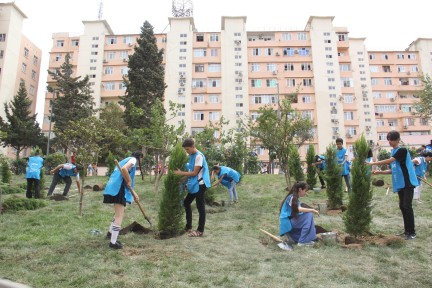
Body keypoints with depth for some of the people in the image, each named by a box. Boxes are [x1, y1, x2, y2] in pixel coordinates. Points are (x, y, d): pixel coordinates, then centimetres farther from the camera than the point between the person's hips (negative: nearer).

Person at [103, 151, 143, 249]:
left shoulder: (127, 159, 27)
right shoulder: (133, 159, -2)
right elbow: (124, 169, -25)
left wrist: (133, 193, 29)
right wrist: (129, 182, -12)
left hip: (114, 188, 10)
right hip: (119, 188, -10)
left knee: (119, 213, 26)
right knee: (119, 216, -5)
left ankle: (110, 232, 38)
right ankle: (113, 242, -2)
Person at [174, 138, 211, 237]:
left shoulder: (199, 156, -17)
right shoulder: (191, 156, 10)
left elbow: (194, 173, -19)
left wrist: (181, 173, -13)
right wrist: (182, 180, 7)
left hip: (200, 184, -10)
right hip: (194, 185, 10)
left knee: (200, 207, -2)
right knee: (186, 203, 17)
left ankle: (200, 231, 8)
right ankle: (188, 227, 28)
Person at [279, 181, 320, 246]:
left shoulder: (296, 198, 15)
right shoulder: (292, 197, -14)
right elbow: (297, 209, -28)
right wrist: (312, 210, -22)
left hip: (291, 221, 10)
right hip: (287, 222, -10)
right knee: (309, 215, -21)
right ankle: (303, 241, -19)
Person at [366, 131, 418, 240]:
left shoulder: (402, 150, -12)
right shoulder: (393, 153, 13)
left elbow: (389, 161, -25)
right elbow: (393, 170, 15)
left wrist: (372, 163, -25)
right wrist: (380, 172, 2)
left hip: (408, 183, -8)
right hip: (400, 184, 8)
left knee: (407, 206, -8)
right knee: (402, 206, 10)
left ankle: (412, 232, 0)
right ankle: (407, 230, 19)